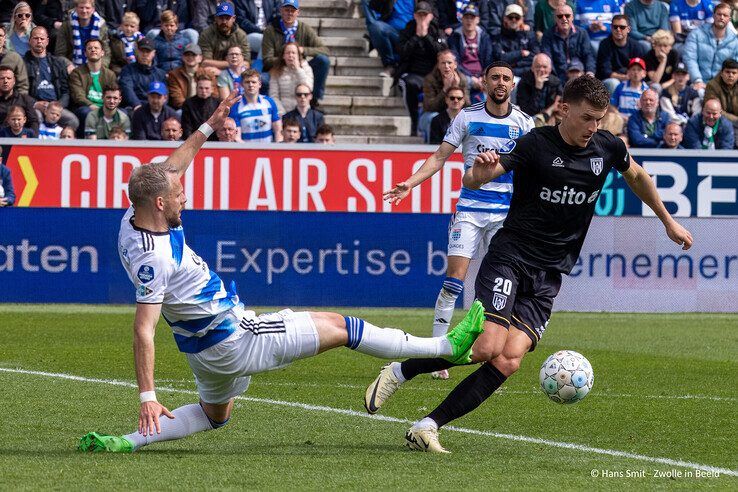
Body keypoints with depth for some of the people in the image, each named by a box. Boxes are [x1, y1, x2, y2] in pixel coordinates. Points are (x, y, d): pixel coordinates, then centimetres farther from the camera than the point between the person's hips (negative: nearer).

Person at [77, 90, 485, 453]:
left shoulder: (136, 218, -5)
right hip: (232, 340, -10)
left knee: (214, 414, 31)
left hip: (204, 343, 10)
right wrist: (147, 397, -33)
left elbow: (168, 171, 13)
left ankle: (126, 442, 12)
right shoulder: (154, 257, -31)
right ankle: (447, 347, 9)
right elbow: (143, 331, -32)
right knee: (337, 327, 1)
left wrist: (209, 126, 13)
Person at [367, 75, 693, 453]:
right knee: (487, 347, -23)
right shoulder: (535, 145, -11)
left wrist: (668, 222, 34)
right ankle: (399, 372, -2)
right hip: (510, 256, -4)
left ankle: (428, 427, -13)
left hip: (549, 276, 4)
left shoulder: (607, 148, 4)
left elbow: (638, 176, 27)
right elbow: (470, 181, -17)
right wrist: (479, 173, -41)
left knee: (509, 360, -15)